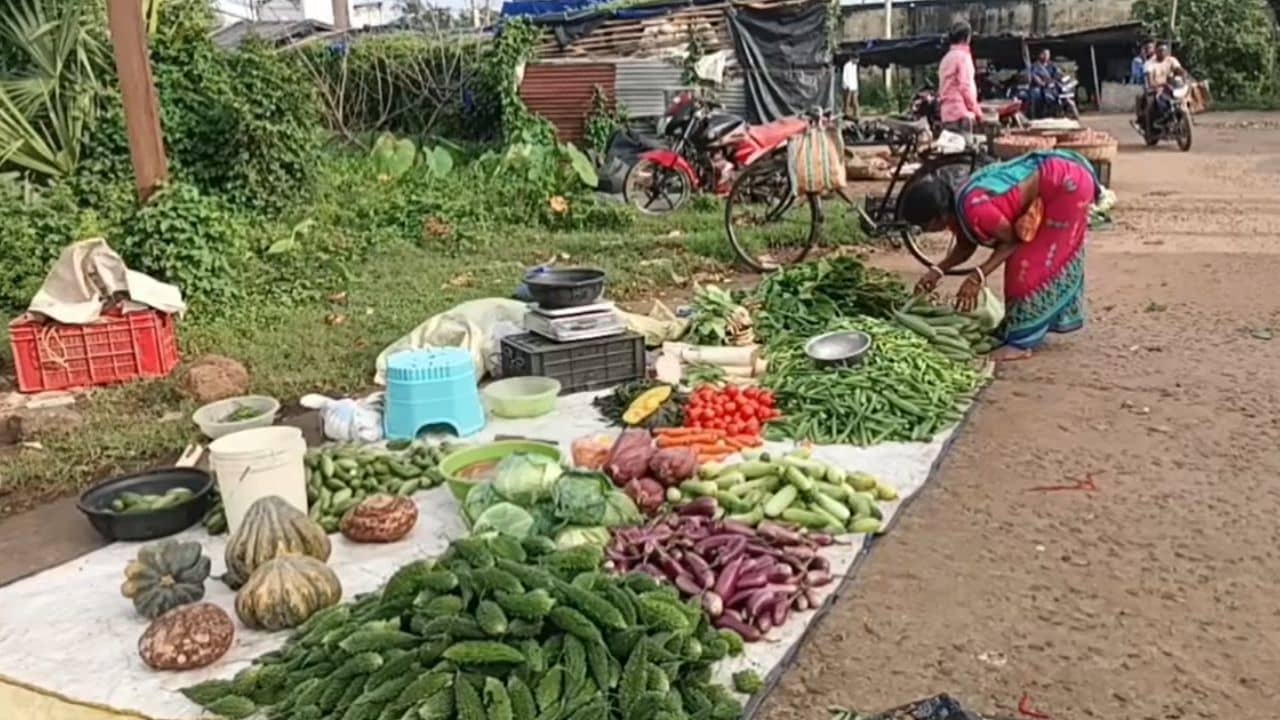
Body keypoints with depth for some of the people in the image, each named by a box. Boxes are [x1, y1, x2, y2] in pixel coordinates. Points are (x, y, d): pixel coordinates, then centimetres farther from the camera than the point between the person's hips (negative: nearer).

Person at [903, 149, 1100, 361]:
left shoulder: (973, 209, -31)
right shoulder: (954, 205, -2)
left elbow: (1011, 240, -19)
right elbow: (965, 246, 11)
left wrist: (977, 277, -23)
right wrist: (937, 271, -2)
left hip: (1068, 182, -9)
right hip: (1055, 179, 9)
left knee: (1030, 261, -7)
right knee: (1055, 256, 21)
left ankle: (1021, 342, 0)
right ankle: (1058, 318, 38)